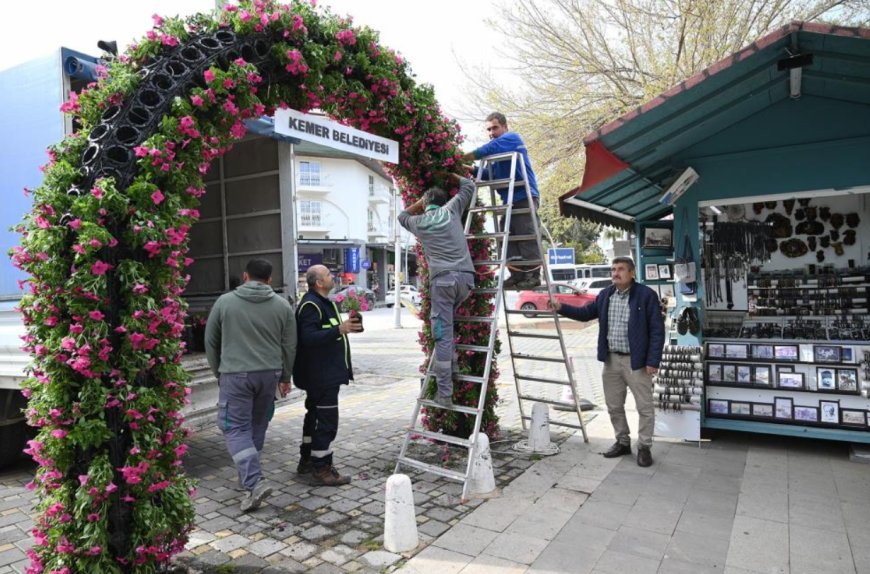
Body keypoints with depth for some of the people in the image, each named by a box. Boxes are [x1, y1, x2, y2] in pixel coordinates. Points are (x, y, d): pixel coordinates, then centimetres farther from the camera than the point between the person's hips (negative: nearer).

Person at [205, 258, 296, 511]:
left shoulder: (225, 302, 0)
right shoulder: (282, 305, 3)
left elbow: (211, 342, 7)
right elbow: (290, 346, 7)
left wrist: (218, 372, 19)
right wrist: (285, 377, 17)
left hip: (235, 374, -3)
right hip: (269, 374, 3)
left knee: (236, 428, 2)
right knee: (257, 426, 18)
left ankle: (255, 482, -11)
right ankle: (248, 474, 31)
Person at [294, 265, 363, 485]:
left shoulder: (323, 302, 17)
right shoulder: (310, 305, -17)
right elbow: (308, 337, -28)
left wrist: (346, 326, 12)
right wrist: (339, 329, -33)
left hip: (326, 374, 11)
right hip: (321, 374, -11)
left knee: (315, 416, 19)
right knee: (327, 420, -7)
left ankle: (307, 461, 31)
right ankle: (321, 468, 3)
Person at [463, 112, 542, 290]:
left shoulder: (512, 138, -3)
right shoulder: (500, 152, 22)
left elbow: (488, 150, -17)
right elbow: (492, 175, 19)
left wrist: (462, 158, -16)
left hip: (524, 196, -9)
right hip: (511, 199, 9)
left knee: (525, 236, -10)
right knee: (509, 237, 5)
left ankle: (533, 275, -6)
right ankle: (517, 274, 8)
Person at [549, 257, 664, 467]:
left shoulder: (647, 295, -10)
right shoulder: (605, 295, 7)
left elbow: (657, 330, -11)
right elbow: (586, 312, 18)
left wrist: (653, 361, -16)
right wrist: (562, 308, 4)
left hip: (636, 361, -5)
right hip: (611, 360, 6)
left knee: (644, 407, 4)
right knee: (614, 406, 14)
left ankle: (644, 447, 19)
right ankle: (623, 442, 31)